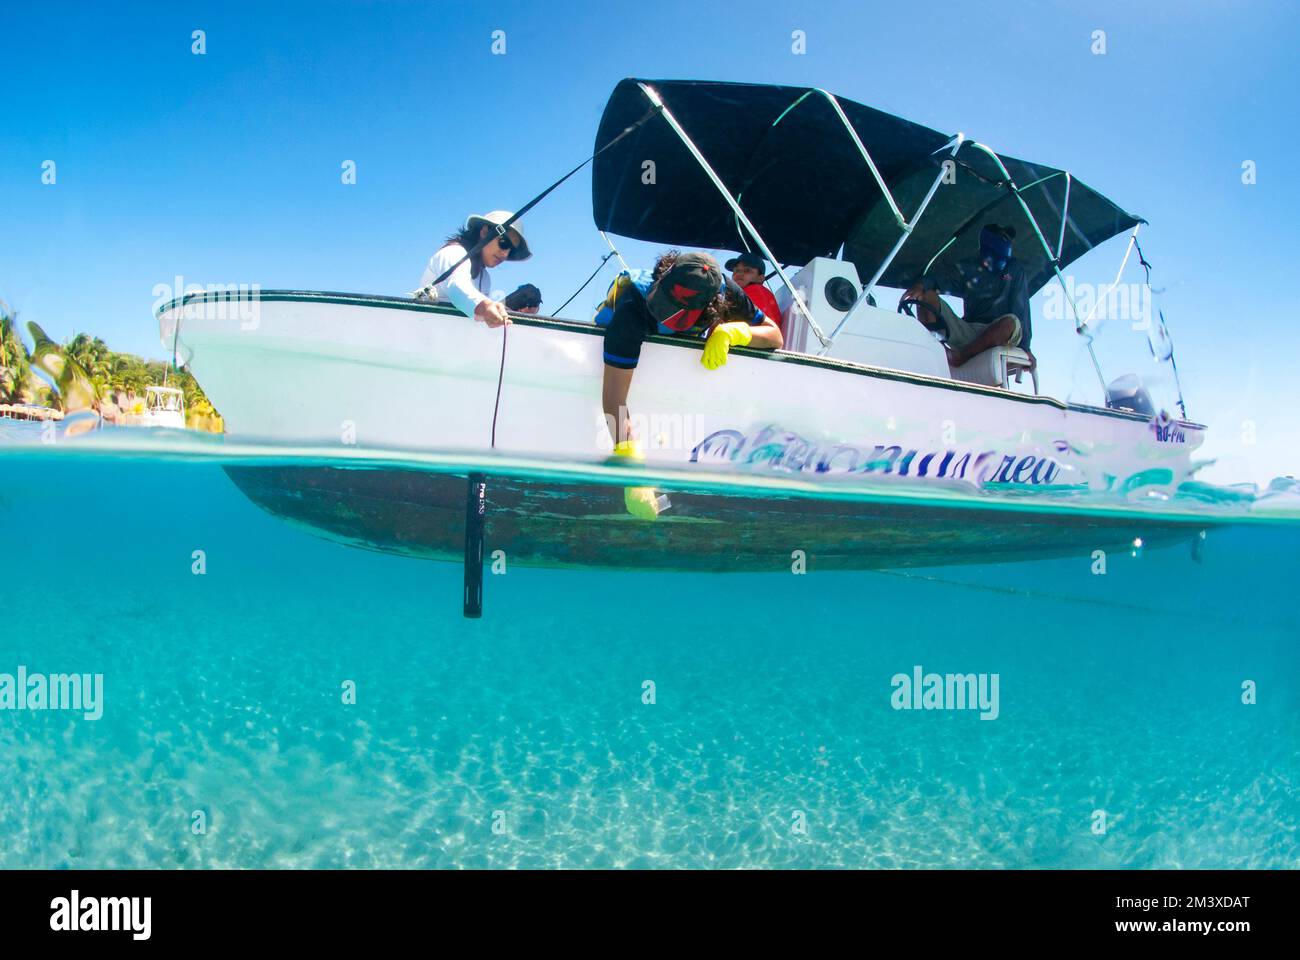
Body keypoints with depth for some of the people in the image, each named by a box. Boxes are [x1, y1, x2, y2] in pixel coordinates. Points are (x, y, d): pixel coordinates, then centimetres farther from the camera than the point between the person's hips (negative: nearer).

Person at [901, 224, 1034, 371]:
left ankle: (959, 357, -34)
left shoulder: (1014, 269, 12)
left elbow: (1021, 307, 1)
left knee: (1012, 322, -36)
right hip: (965, 331, 2)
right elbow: (939, 279, 0)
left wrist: (1024, 348, -11)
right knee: (927, 294, -14)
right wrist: (922, 283, -26)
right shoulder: (968, 269, 15)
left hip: (995, 335, -2)